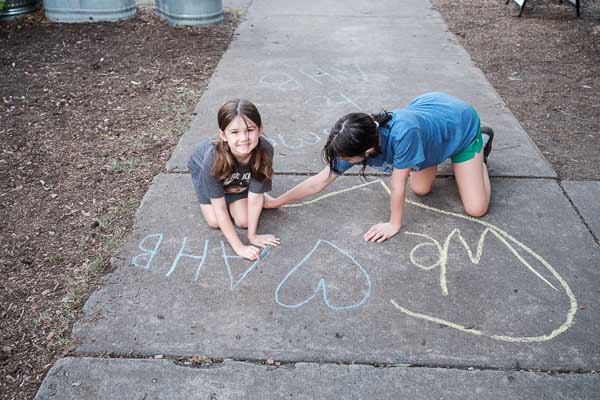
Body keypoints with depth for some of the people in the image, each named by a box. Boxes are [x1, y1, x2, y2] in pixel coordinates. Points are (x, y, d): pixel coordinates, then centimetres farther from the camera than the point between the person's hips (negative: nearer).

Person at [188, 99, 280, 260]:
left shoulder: (264, 150, -41)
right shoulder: (214, 157, -44)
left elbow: (255, 197, -28)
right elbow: (219, 209, -35)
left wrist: (252, 235, -22)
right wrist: (239, 247, -33)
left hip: (237, 178, 2)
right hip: (202, 168, -2)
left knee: (244, 221, -5)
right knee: (215, 222, -6)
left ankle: (231, 190, 22)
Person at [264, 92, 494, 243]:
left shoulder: (402, 133, -47)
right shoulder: (358, 141, -26)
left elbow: (398, 184, -32)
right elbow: (321, 180, -16)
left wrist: (394, 225, -17)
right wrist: (275, 202, -12)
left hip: (460, 120, -5)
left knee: (476, 209, -1)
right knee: (420, 190, 9)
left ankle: (481, 141, 21)